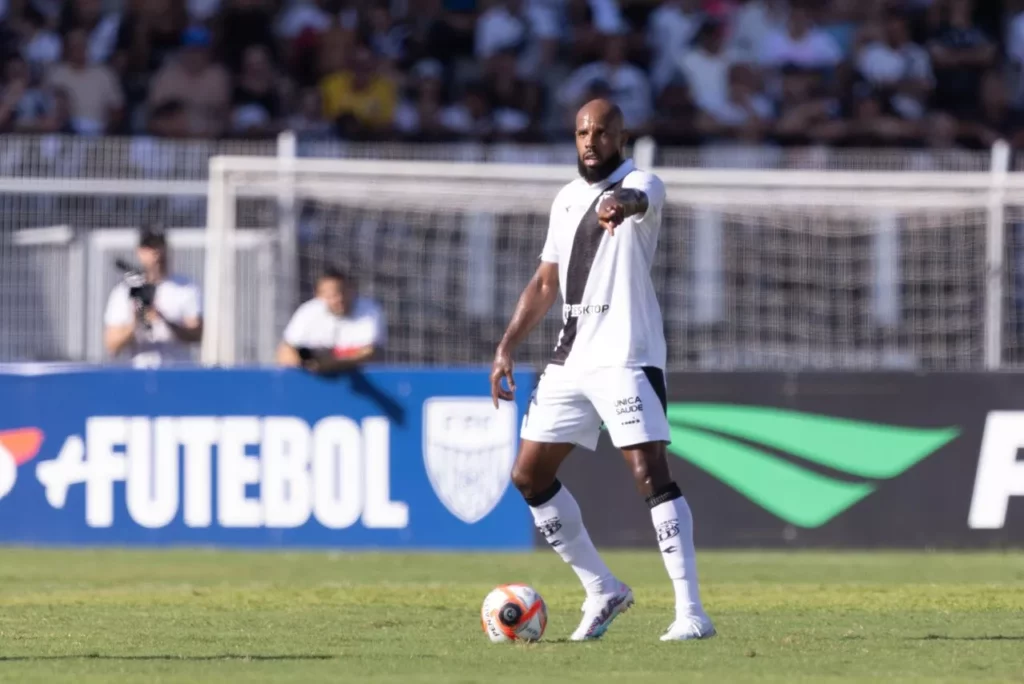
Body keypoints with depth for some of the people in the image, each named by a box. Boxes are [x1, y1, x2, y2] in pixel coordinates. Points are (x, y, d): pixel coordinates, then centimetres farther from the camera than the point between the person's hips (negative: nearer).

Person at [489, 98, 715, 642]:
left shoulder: (640, 184, -8)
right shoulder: (567, 200, 15)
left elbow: (639, 199, -35)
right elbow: (545, 282, 22)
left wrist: (621, 203, -59)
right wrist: (507, 347, 14)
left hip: (625, 356, -8)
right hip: (570, 359, 8)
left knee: (650, 474, -18)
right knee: (529, 475, 8)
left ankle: (690, 611, -20)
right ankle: (602, 591, 19)